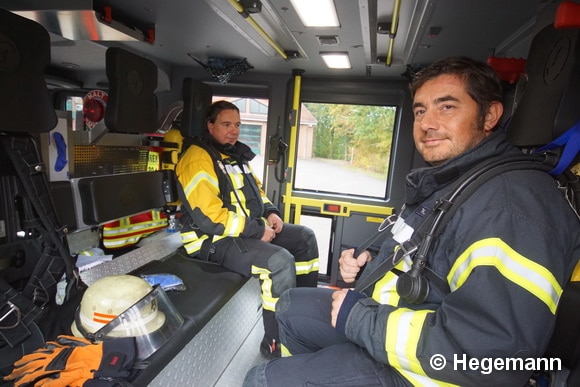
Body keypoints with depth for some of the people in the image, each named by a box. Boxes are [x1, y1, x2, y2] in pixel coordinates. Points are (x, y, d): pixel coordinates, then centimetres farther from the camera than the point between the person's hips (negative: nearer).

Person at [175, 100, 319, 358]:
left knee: (305, 238, 7)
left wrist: (270, 211, 4)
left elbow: (255, 188, 25)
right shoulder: (197, 159, -15)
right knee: (280, 261, -30)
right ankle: (276, 345, -12)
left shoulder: (236, 155, 14)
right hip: (215, 240, -9)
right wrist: (257, 230, -20)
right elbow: (208, 216, -23)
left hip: (251, 227, 10)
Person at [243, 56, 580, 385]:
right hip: (386, 316, 9)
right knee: (291, 307, 20)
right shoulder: (445, 181, 7)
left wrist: (359, 319, -22)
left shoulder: (512, 199, -25)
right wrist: (370, 264, 0)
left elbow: (489, 351, -33)